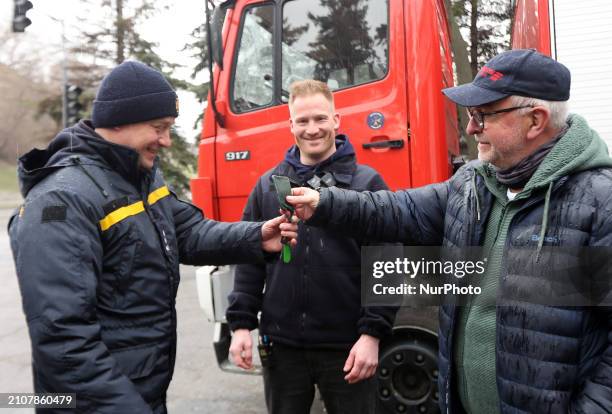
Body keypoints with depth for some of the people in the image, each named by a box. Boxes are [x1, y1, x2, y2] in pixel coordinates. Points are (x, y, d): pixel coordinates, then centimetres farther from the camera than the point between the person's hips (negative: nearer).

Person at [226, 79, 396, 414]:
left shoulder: (367, 183, -2)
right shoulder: (268, 185, 7)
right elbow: (249, 260, 8)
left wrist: (373, 333, -11)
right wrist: (241, 324, 2)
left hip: (347, 346, -2)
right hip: (282, 345, 3)